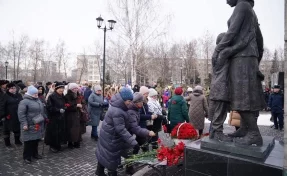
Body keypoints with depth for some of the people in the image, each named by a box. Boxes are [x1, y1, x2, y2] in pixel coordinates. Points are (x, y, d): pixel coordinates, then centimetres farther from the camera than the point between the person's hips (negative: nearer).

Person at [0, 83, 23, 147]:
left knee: (17, 129, 15)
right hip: (8, 117, -5)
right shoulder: (5, 96, -8)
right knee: (7, 130, 8)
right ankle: (7, 142, 22)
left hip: (18, 116, 5)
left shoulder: (19, 96, 8)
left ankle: (17, 141, 31)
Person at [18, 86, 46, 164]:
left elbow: (42, 111, 22)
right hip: (29, 125, -7)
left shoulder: (38, 100, 12)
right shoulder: (24, 102, -13)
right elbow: (21, 114, -17)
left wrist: (45, 118, 21)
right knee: (29, 141, 0)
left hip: (38, 125, 7)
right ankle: (27, 157, 13)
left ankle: (35, 154, 29)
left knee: (36, 140, 14)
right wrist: (24, 124, -21)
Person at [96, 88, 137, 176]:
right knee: (112, 156, 6)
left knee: (104, 152, 22)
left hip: (108, 134, 10)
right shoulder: (117, 112, -32)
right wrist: (133, 142, -34)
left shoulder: (116, 106, -1)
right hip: (111, 137, -10)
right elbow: (121, 130, -33)